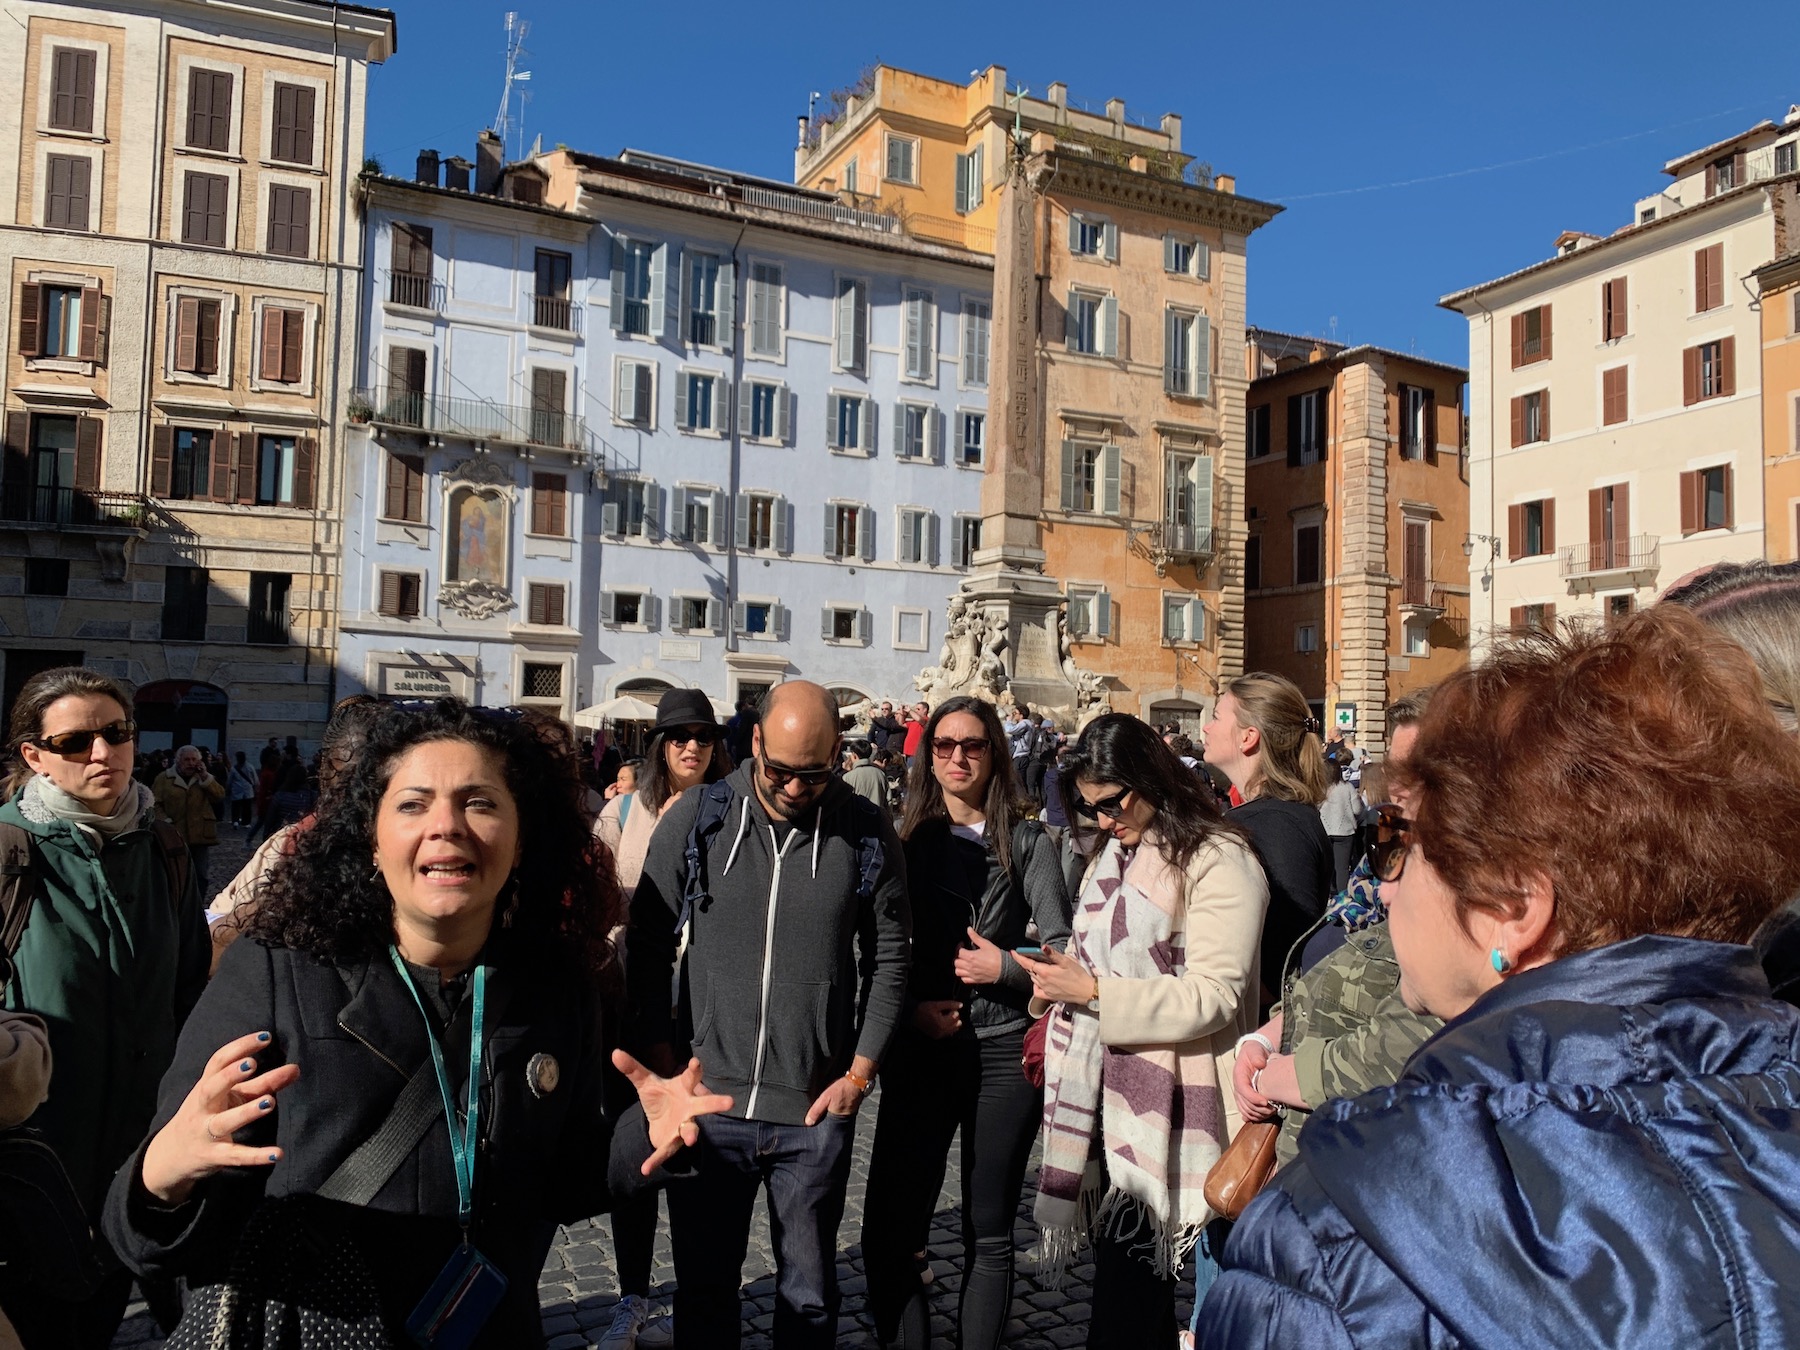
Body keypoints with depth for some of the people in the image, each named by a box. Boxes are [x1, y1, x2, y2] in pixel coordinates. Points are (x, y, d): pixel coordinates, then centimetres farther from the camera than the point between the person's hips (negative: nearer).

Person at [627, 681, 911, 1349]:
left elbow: (889, 959, 3)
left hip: (816, 1112, 0)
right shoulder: (697, 817, -3)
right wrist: (662, 1057, -2)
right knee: (702, 1289, 17)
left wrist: (860, 1072, -1)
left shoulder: (866, 832, -3)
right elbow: (649, 944, 2)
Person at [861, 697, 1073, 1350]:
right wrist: (910, 1007, -7)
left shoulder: (1027, 843, 0)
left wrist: (1004, 966, -14)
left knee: (989, 1238, 11)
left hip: (1005, 1052, -1)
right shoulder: (906, 842, 4)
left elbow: (1062, 952, 0)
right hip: (920, 1051, 1)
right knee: (887, 1239, 1)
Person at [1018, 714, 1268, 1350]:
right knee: (1139, 1288, 15)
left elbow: (1214, 996, -19)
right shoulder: (1116, 856, 15)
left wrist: (1093, 991, -21)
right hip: (1116, 1092, 8)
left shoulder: (1219, 862, -11)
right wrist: (1061, 986, 8)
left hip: (1171, 1102, -8)